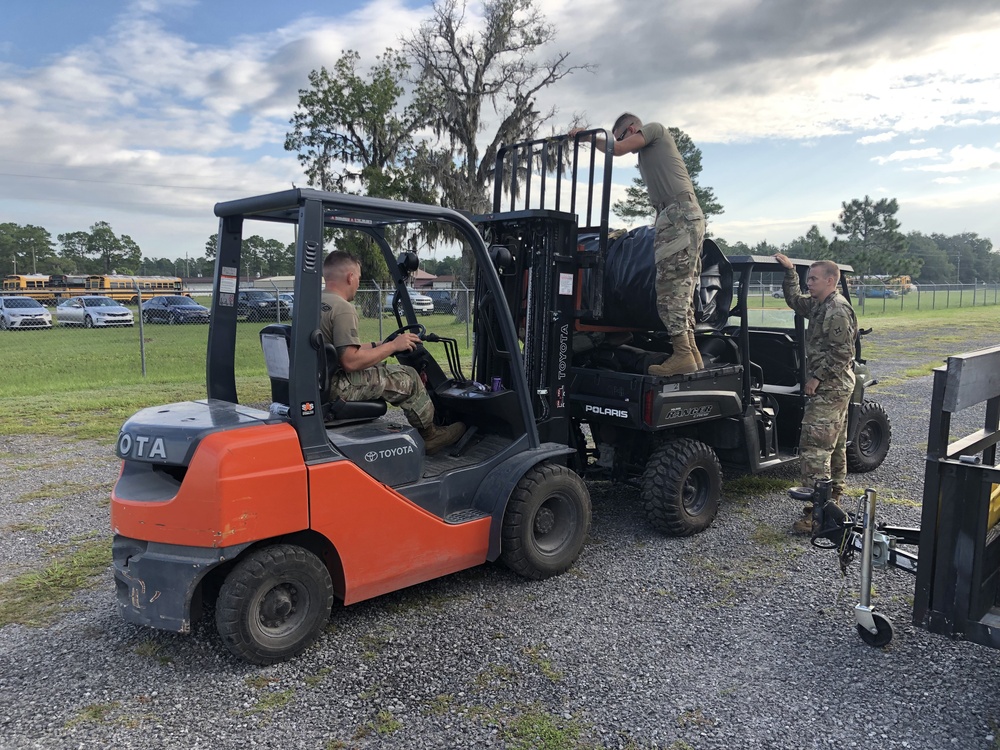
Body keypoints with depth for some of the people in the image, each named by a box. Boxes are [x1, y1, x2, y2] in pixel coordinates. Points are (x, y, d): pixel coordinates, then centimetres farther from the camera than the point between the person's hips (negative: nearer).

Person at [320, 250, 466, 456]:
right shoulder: (342, 308, -19)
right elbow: (351, 362, -25)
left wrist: (377, 346, 19)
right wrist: (393, 346, -15)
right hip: (337, 387, -10)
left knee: (385, 368, 22)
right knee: (408, 377, -2)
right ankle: (429, 435, 16)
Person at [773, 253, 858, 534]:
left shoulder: (837, 310, -17)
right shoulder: (820, 305, 13)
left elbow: (841, 353, -22)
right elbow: (794, 300, 29)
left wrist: (817, 377, -20)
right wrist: (790, 271, 21)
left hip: (829, 388, -11)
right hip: (834, 387, 11)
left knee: (814, 448, -13)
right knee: (835, 445, 18)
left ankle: (817, 513, -13)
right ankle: (833, 498, 30)